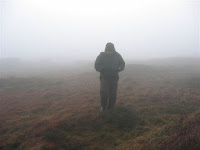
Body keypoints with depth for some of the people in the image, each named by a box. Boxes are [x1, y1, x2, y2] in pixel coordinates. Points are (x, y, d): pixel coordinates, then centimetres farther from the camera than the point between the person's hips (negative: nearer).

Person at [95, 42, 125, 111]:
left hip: (114, 78, 2)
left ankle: (111, 107, 25)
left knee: (113, 94, 5)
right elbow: (96, 66, -5)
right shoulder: (101, 56, -6)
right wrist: (103, 69, -25)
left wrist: (118, 69, -17)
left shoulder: (117, 56, -1)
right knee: (104, 92, -8)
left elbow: (122, 64, 5)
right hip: (104, 78, -2)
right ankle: (103, 106, 16)